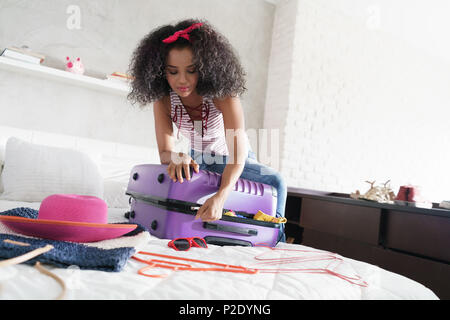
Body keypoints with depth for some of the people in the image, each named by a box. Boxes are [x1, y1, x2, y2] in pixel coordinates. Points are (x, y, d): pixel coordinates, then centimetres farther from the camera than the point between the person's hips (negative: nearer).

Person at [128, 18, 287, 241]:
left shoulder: (222, 93, -30)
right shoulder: (163, 100, -19)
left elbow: (238, 149, -41)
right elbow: (165, 152, -21)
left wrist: (220, 196, -58)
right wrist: (177, 157, -48)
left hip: (233, 160, -3)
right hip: (199, 159, 4)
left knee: (275, 182, -26)